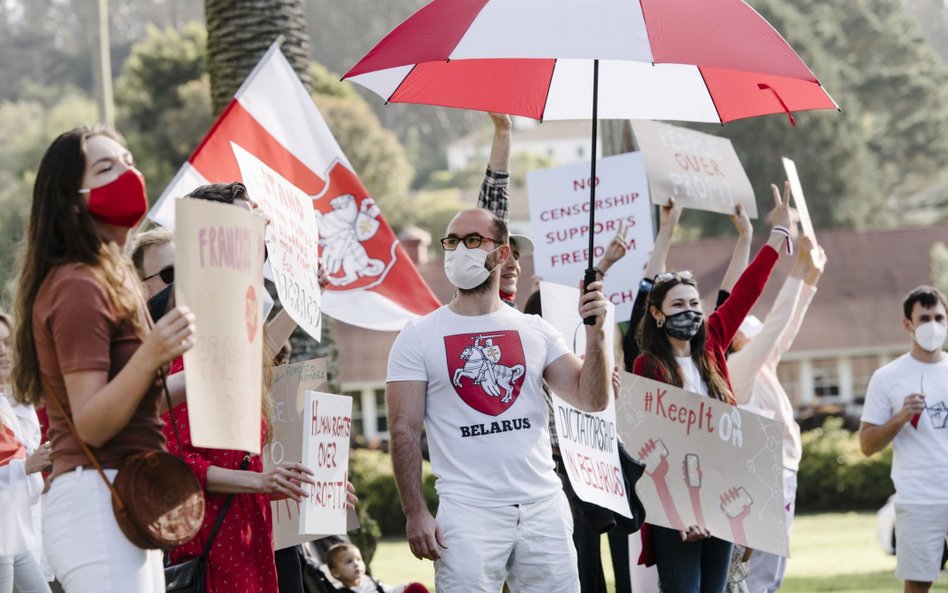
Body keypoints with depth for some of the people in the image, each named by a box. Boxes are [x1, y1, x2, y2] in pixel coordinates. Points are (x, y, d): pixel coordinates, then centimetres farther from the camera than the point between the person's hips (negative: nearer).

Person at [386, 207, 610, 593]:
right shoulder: (418, 337, 2)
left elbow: (591, 400, 5)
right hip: (468, 513, -3)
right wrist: (415, 514, -10)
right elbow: (404, 430, -2)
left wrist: (594, 333, -9)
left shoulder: (535, 331, 10)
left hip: (543, 507, 3)